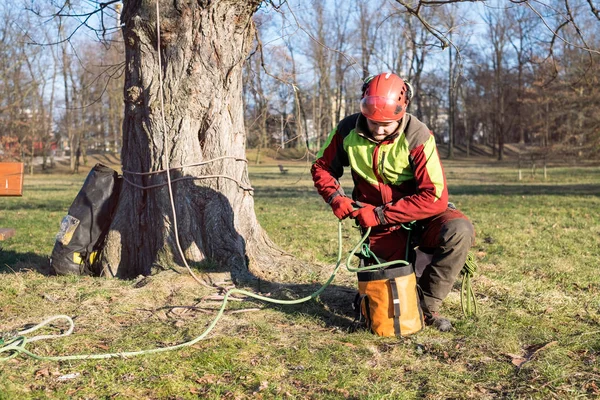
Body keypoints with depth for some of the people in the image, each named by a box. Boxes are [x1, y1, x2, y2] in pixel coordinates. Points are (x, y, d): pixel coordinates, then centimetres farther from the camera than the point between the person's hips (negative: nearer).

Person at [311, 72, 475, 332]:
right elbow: (322, 167, 6)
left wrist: (381, 214, -27)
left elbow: (435, 198, -27)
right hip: (377, 222, 2)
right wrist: (335, 197, -14)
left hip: (420, 214, -2)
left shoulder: (417, 137, -22)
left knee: (459, 231, -33)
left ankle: (427, 305, -18)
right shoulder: (348, 131, -10)